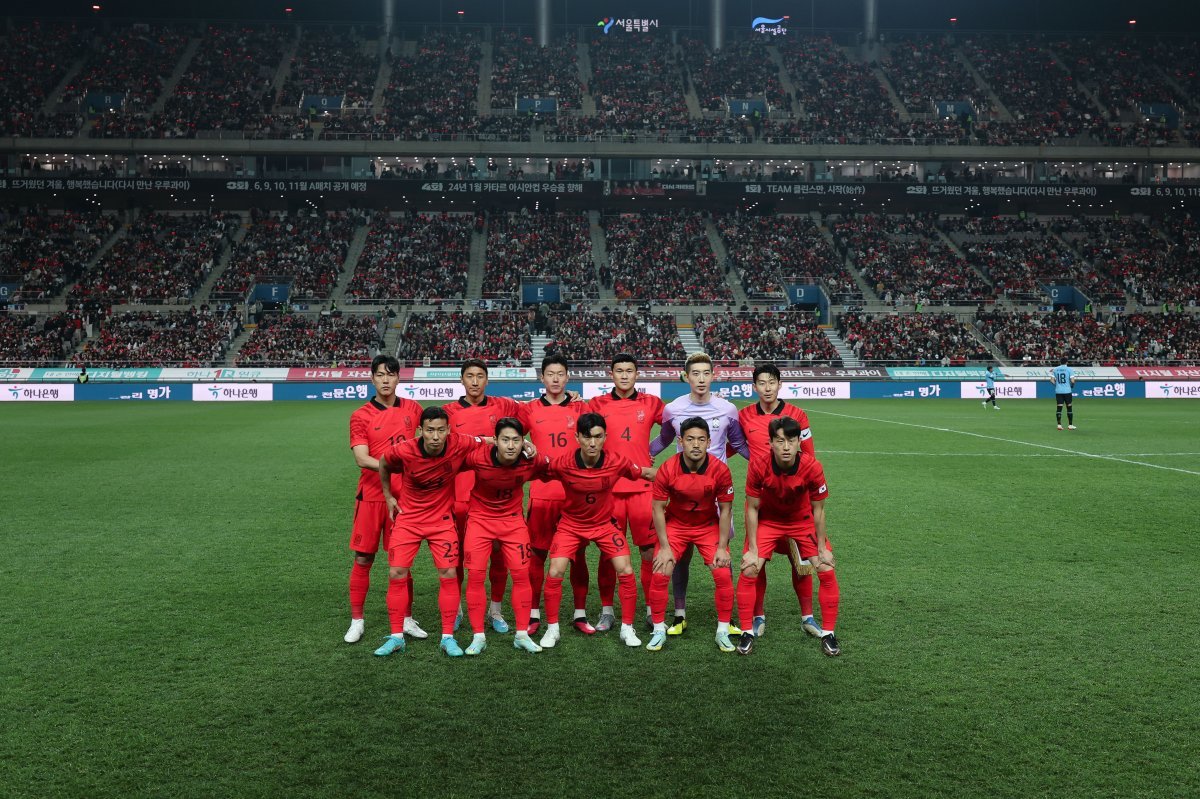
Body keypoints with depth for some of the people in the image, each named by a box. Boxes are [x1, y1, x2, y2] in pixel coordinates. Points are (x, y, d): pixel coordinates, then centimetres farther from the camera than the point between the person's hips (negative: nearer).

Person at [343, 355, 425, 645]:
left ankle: (407, 619, 18)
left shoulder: (412, 409, 5)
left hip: (405, 496, 2)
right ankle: (356, 621, 15)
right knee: (363, 558, 4)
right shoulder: (361, 416, -3)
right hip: (371, 496, -1)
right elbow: (361, 458, -13)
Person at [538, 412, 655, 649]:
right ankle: (552, 629, 8)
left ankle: (627, 629, 9)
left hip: (604, 524, 1)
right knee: (555, 573, -11)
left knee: (626, 572, -9)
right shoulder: (563, 464, -25)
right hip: (570, 524, -1)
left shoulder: (617, 462, -21)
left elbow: (647, 473, -5)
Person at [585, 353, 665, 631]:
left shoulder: (651, 403, 6)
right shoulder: (597, 404, 4)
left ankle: (652, 609, 14)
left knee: (649, 550, 2)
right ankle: (607, 611, 16)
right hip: (608, 487, 0)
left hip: (642, 486, 0)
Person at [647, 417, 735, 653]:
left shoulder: (720, 469, -21)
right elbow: (658, 508, -12)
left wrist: (722, 548, -11)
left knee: (723, 575, -10)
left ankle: (723, 631, 8)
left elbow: (725, 510, -9)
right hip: (675, 525, 0)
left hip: (708, 525, 0)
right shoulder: (667, 469, -22)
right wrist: (665, 547, -14)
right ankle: (659, 630, 8)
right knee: (660, 575, -11)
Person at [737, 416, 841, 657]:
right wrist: (752, 550, -14)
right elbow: (752, 508, -15)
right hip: (767, 521, 0)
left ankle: (828, 634, 7)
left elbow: (818, 510, -13)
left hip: (802, 521, 1)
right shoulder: (758, 466, -28)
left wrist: (822, 548, -10)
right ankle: (747, 632, 2)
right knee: (749, 571, -14)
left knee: (827, 571, -9)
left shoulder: (812, 467, -27)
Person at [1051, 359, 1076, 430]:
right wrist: (1072, 386, 10)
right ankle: (1070, 425, 9)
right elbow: (1072, 381, -10)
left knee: (1059, 408, 3)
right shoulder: (1069, 369, -4)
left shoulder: (1055, 369, 5)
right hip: (1067, 391, -3)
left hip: (1058, 391, 3)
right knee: (1069, 407, 7)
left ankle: (1059, 425, -1)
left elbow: (1052, 380, 1)